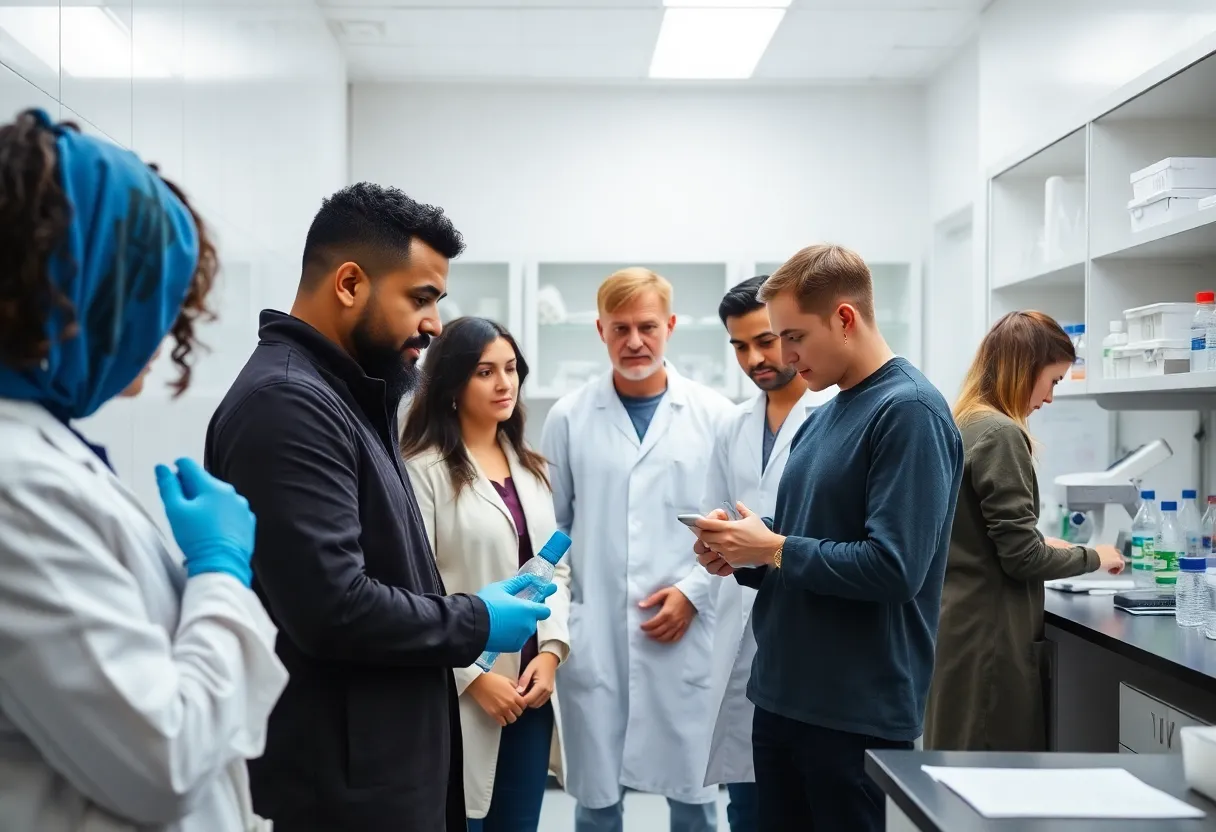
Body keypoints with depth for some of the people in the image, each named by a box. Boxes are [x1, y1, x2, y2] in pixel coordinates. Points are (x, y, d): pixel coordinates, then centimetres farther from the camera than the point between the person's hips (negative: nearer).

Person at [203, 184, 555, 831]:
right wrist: (476, 623, -15)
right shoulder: (287, 402, -21)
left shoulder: (345, 394, 11)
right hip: (343, 776, -9)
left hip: (384, 751, 10)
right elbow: (333, 607, -28)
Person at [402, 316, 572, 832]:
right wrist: (472, 676, -14)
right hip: (460, 692, -6)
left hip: (532, 688, 6)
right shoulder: (423, 469, -10)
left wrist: (551, 651, -2)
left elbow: (556, 567, 11)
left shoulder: (532, 468, 13)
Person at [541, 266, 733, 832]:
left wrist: (693, 592, -8)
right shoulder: (569, 417, 2)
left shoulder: (714, 416, 0)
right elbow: (550, 527, 6)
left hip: (686, 636, 0)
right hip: (592, 638, 1)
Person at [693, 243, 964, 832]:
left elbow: (894, 568, -23)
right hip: (783, 696, 8)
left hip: (860, 712, -8)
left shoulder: (909, 411, -14)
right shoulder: (822, 418, 12)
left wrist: (773, 549, -15)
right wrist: (741, 559, -1)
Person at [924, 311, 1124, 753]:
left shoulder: (961, 426, 11)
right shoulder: (1000, 434, -16)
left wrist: (1045, 545, 15)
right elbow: (1021, 557, -18)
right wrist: (1091, 557, -2)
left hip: (959, 622, 9)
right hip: (989, 633, -9)